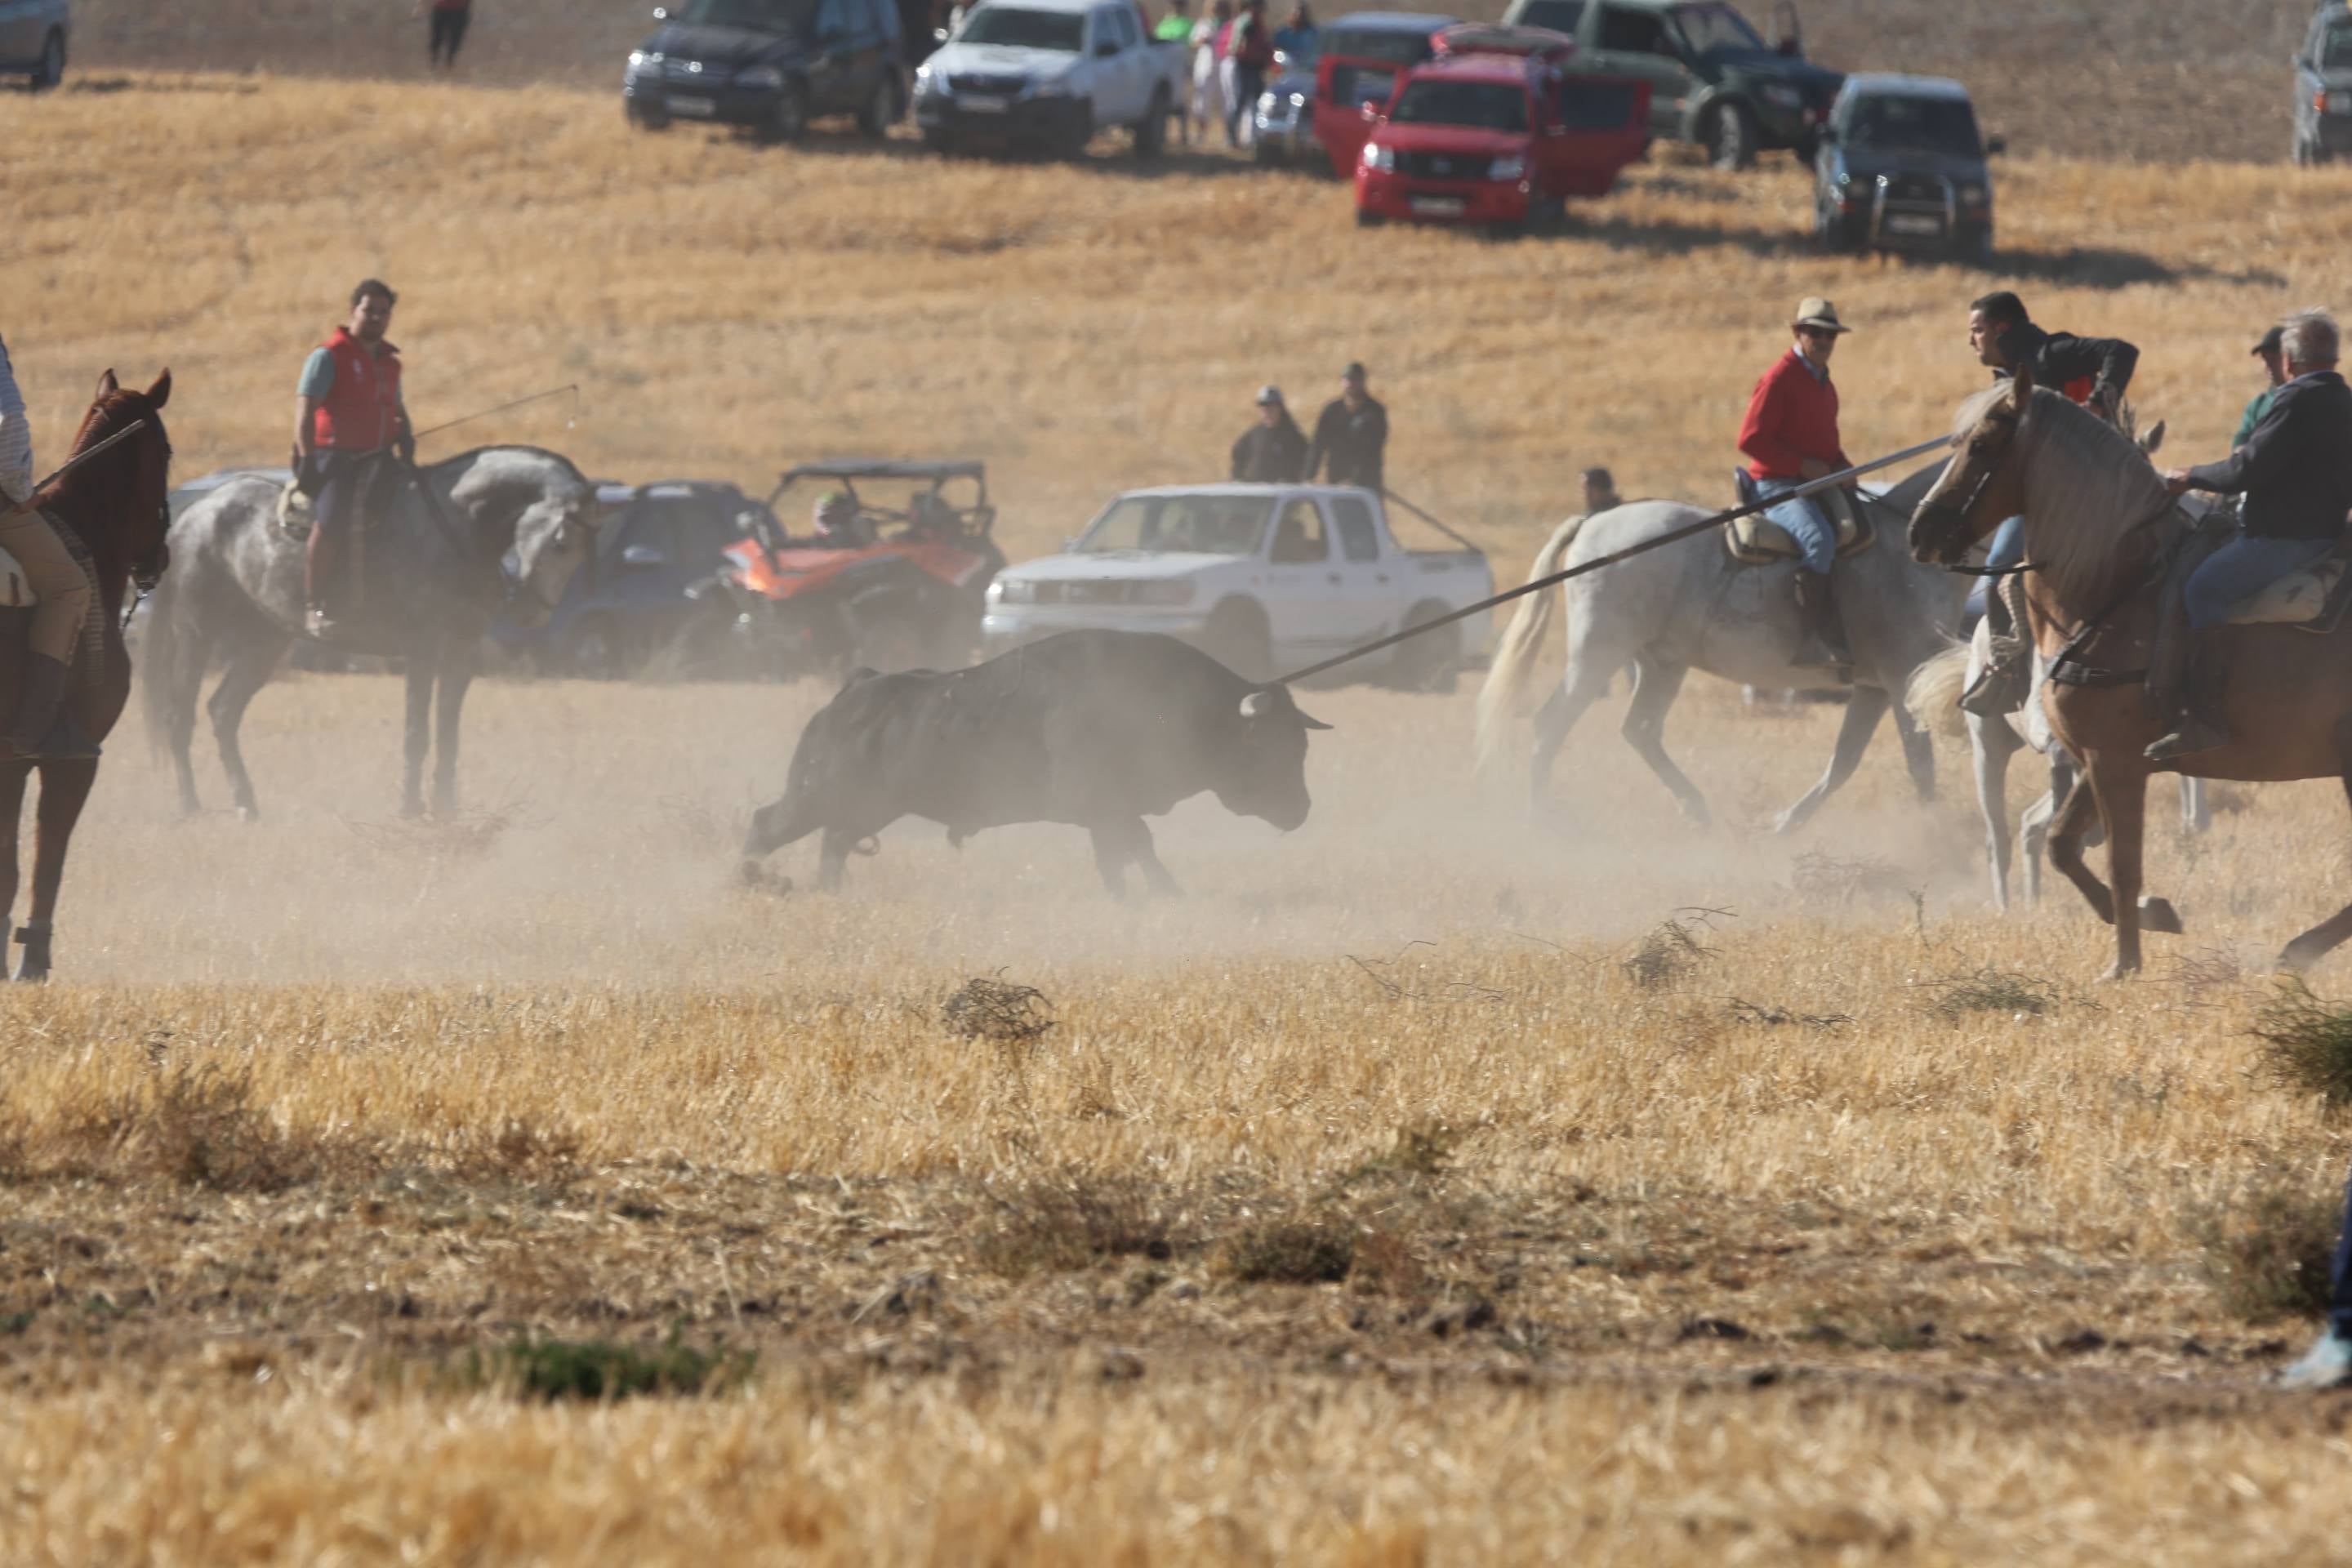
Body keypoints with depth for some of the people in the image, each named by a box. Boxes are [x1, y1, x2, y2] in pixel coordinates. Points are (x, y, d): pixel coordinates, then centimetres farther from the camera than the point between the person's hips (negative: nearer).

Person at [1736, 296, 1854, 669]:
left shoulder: (1824, 384, 19)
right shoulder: (1778, 380, -9)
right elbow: (1751, 439, -15)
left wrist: (1842, 465, 9)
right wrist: (1802, 465, -19)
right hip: (1777, 485, -9)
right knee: (1819, 539, -33)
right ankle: (1817, 637, -36)